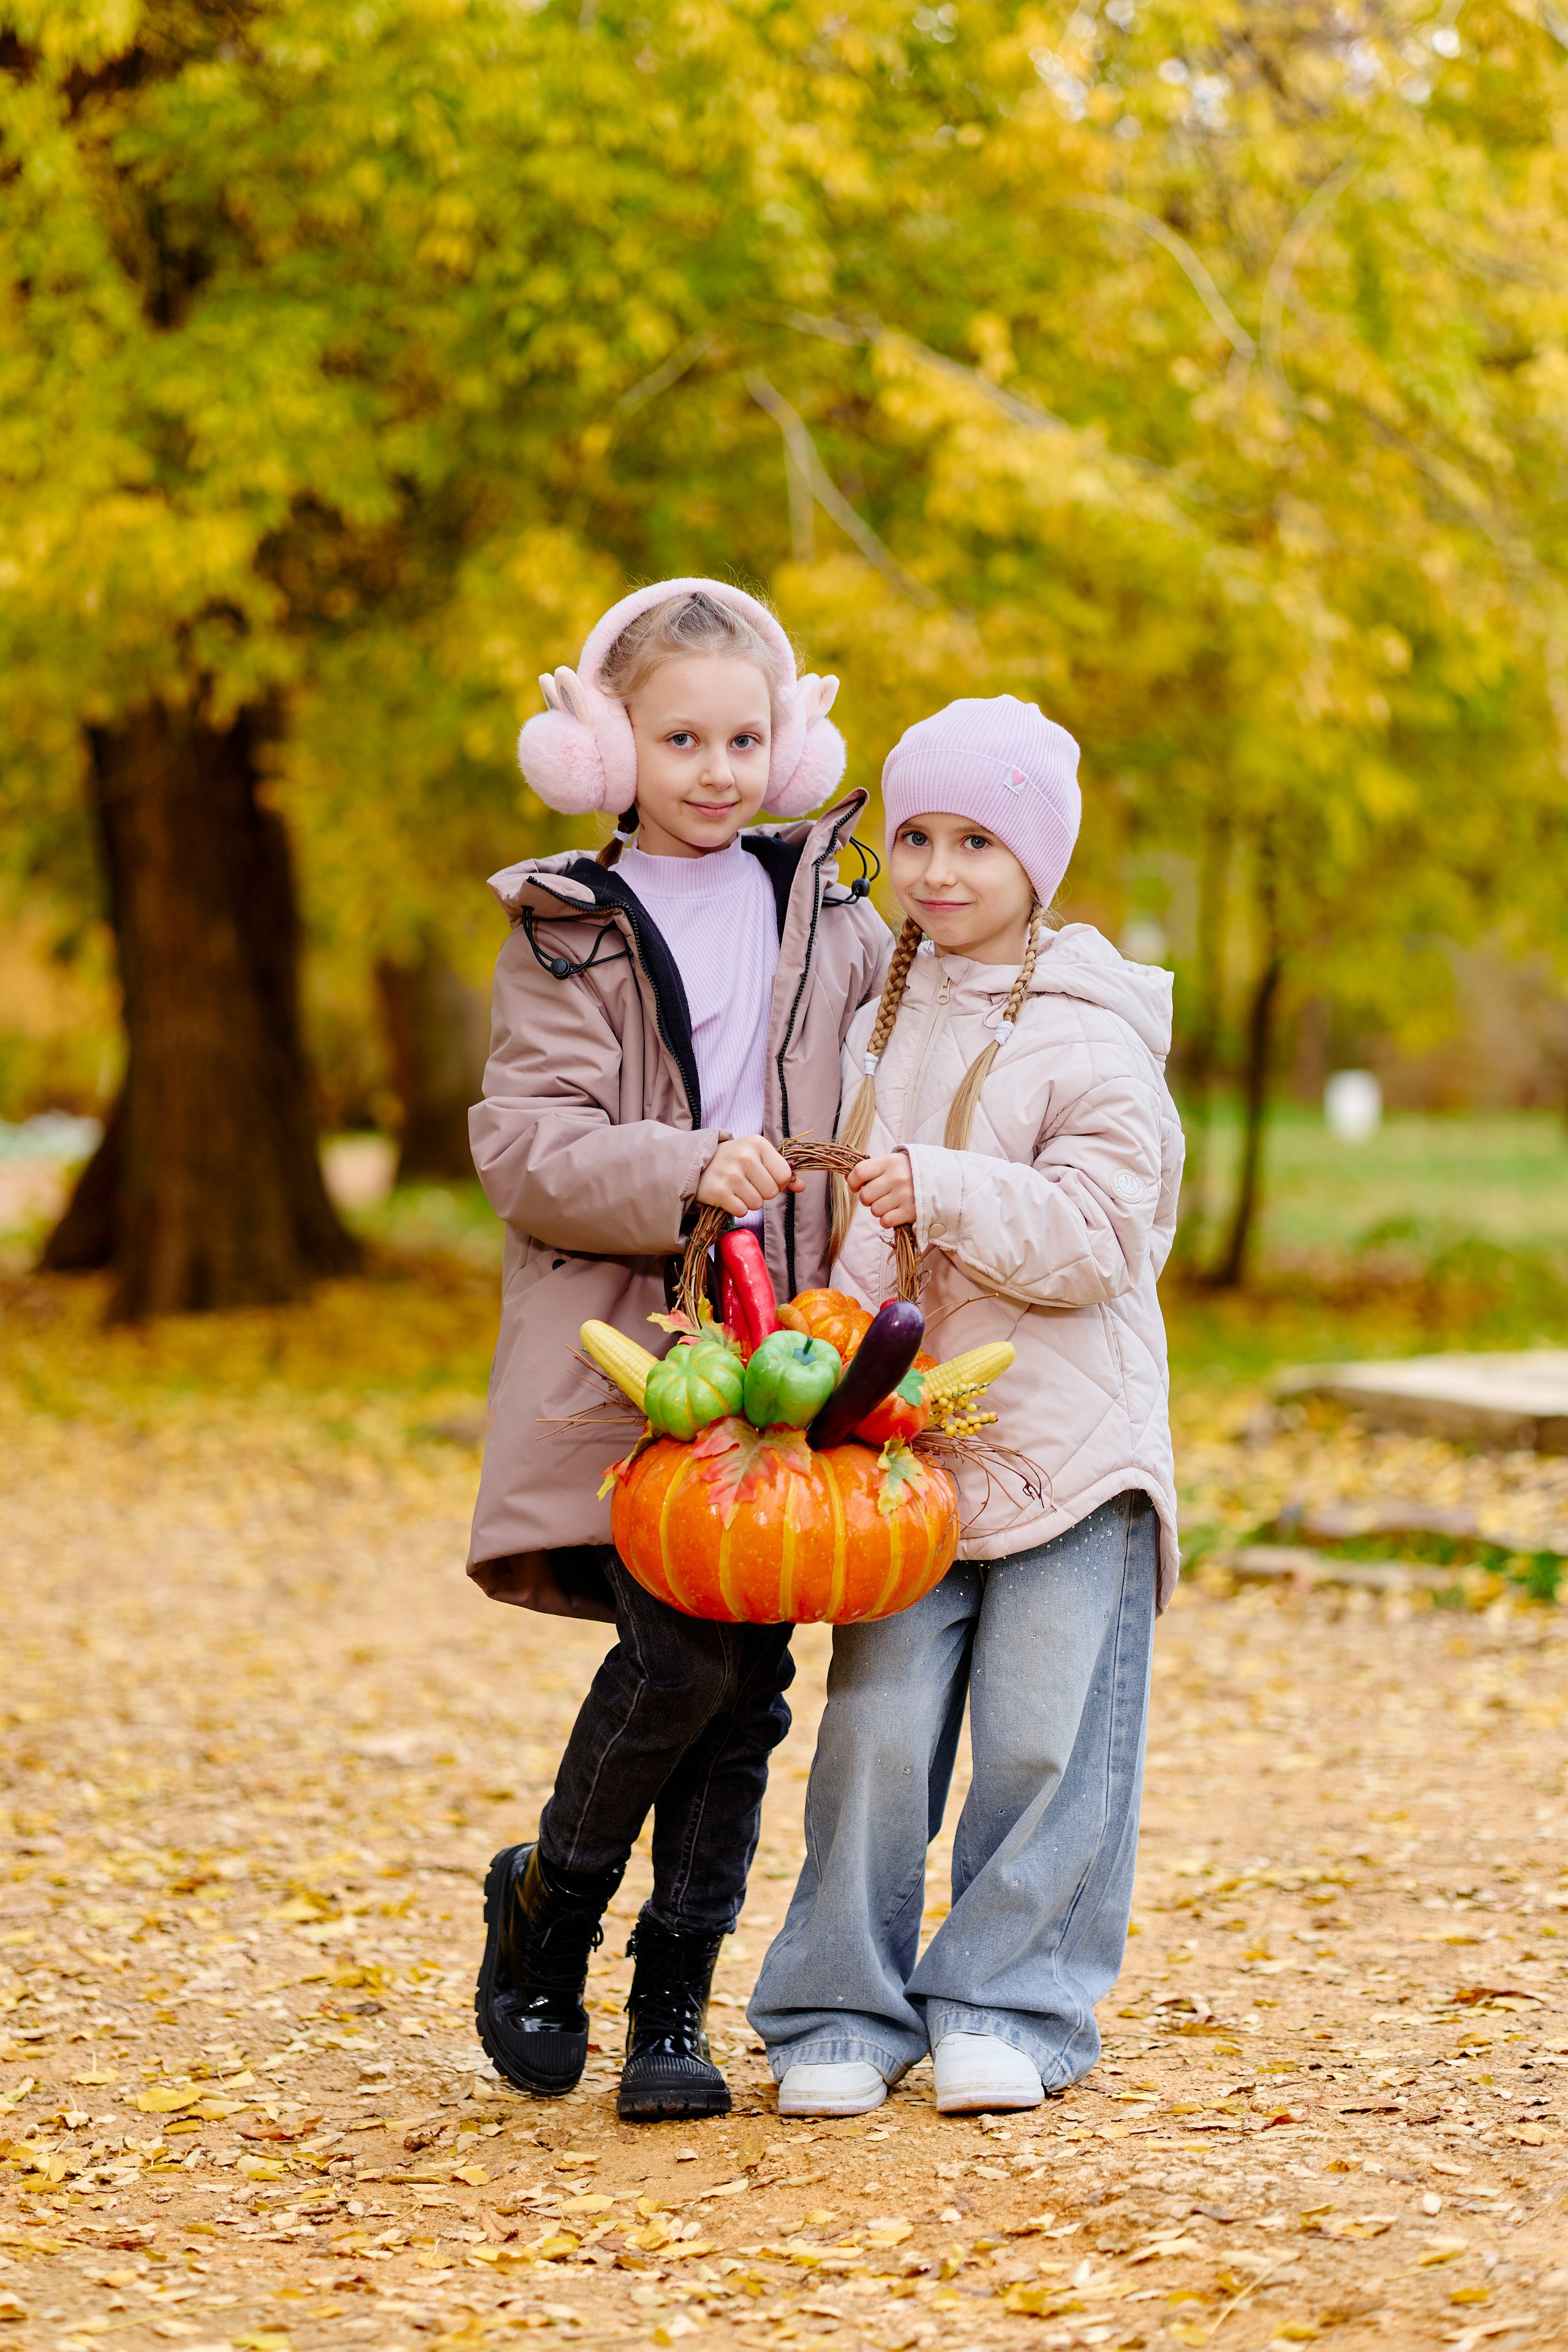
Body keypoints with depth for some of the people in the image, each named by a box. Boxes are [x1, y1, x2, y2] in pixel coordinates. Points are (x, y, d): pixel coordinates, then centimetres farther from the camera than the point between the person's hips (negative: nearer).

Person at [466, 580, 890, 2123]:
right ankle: (544, 1908, 10)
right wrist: (683, 1172, -22)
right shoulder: (567, 934, 3)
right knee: (681, 1650, -17)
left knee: (751, 1677, 0)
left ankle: (674, 2008, 11)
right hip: (623, 1353, -4)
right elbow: (526, 1150, -6)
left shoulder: (830, 919, 14)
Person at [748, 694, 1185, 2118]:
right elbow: (821, 1206, 22)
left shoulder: (1090, 1040, -6)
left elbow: (1096, 1237, -16)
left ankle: (1008, 2006, 13)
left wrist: (943, 1192, -26)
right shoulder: (875, 1012, 11)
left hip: (1067, 1445, -4)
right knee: (875, 1726, 0)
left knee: (1047, 1735, -1)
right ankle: (843, 2012, 10)